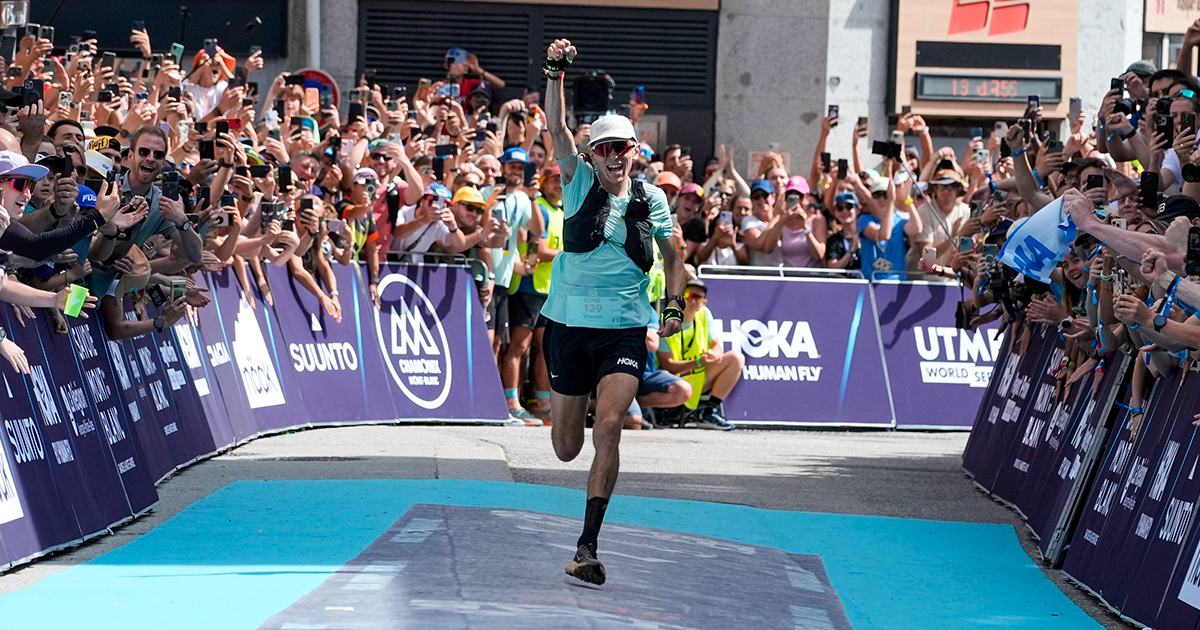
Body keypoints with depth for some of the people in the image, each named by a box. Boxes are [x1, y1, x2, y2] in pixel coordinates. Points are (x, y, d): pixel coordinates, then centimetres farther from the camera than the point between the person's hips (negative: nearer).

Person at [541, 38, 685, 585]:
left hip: (625, 329, 0)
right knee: (567, 449, 7)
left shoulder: (651, 199, 4)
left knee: (607, 429, -21)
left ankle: (587, 545, -16)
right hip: (569, 324, 0)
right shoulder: (579, 183, 0)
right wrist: (556, 74, -26)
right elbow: (557, 129, -13)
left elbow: (672, 254, 18)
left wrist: (674, 306, 5)